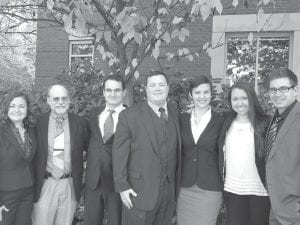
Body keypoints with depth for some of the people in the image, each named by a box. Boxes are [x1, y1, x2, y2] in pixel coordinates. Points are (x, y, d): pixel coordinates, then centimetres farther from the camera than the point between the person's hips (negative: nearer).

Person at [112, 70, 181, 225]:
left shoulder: (175, 113, 6)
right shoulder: (129, 115, -7)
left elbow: (176, 150, 9)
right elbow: (119, 152, -8)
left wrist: (176, 182, 9)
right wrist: (122, 186, -11)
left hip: (169, 193, 4)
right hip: (139, 191, -4)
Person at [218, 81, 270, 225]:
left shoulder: (264, 123, -6)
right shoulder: (227, 124, 5)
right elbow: (221, 155, 10)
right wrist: (222, 179, 4)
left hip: (259, 189, -3)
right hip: (232, 189, 3)